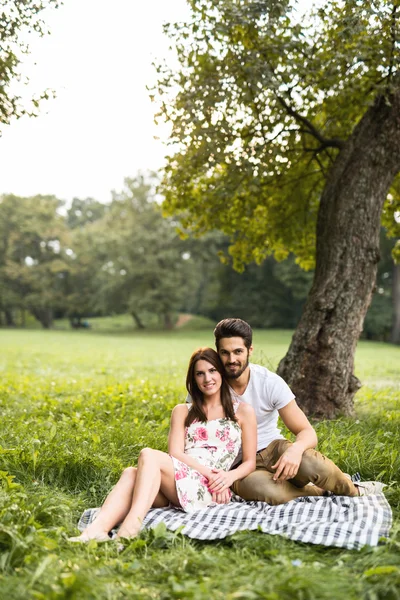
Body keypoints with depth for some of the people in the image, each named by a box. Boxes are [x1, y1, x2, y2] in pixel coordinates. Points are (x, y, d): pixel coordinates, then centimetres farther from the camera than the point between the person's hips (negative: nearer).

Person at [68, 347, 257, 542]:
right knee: (131, 473, -30)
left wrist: (230, 476, -12)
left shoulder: (243, 411, 13)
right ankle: (97, 529, -52)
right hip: (170, 488, 4)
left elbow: (250, 462, 10)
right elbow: (175, 454, 6)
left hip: (208, 489, -3)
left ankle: (131, 526, -48)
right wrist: (207, 471, -11)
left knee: (148, 455, -29)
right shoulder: (183, 411, 21)